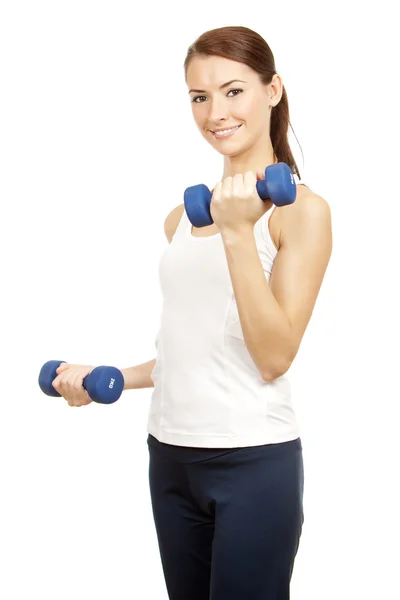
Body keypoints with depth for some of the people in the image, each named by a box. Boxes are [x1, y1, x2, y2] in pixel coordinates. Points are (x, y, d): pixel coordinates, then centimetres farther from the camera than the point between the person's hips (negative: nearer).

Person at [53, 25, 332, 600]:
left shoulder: (301, 209, -7)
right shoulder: (185, 215, 10)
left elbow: (273, 357, -16)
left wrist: (238, 233, -20)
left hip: (254, 460, -6)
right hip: (171, 455, 6)